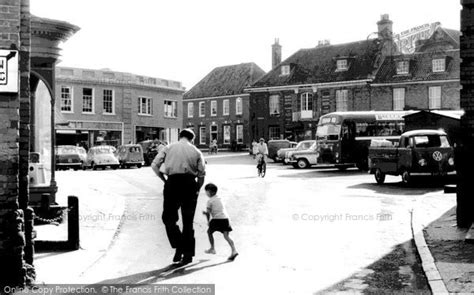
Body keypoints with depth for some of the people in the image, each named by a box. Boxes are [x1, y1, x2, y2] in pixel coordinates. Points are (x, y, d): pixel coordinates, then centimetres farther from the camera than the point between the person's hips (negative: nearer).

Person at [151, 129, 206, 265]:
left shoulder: (168, 148, 12)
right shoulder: (196, 152, 13)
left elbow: (155, 165, 2)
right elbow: (202, 174, 4)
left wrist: (164, 180, 10)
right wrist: (197, 190, 14)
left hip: (173, 182, -2)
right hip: (190, 182, 2)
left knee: (168, 217, 10)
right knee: (188, 220, 10)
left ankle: (179, 246, -6)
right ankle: (188, 254, 12)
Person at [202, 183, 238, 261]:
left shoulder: (210, 201, 1)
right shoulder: (219, 198, 21)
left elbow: (208, 213, 0)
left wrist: (208, 221, 15)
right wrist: (206, 212, 32)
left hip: (217, 219, -5)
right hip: (225, 217, 5)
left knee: (209, 231, 18)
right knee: (226, 235, -1)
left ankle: (212, 248, 19)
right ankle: (234, 250, -18)